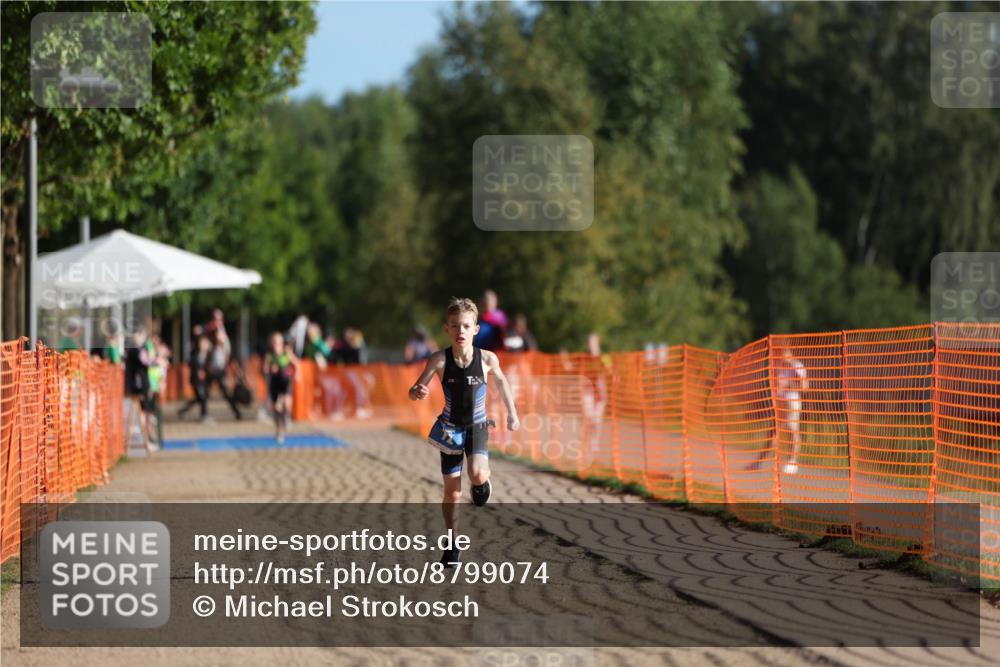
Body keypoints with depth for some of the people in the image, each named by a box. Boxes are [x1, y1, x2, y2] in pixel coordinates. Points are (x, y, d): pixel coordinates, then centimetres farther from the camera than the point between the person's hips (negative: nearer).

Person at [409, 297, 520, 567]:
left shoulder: (487, 359, -15)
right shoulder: (439, 360, -17)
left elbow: (501, 380, 7)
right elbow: (414, 391, -16)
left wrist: (512, 413, 12)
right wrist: (418, 392, -40)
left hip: (477, 426, 0)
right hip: (450, 429, 1)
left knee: (477, 474, -27)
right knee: (452, 492, 5)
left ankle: (483, 481, 11)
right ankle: (453, 544, 24)